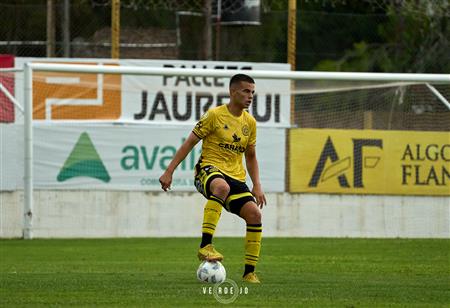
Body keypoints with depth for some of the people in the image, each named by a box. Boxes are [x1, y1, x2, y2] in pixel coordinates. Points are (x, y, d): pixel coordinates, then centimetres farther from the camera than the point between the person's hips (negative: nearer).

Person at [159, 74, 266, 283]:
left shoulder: (250, 122, 12)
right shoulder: (214, 115, -4)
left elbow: (250, 157, 23)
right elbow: (189, 143, -1)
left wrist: (257, 186, 12)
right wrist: (169, 171, -6)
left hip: (236, 177, 6)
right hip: (209, 168, -6)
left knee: (254, 213, -15)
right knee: (222, 186, -41)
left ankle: (249, 272, -4)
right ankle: (205, 246, -44)